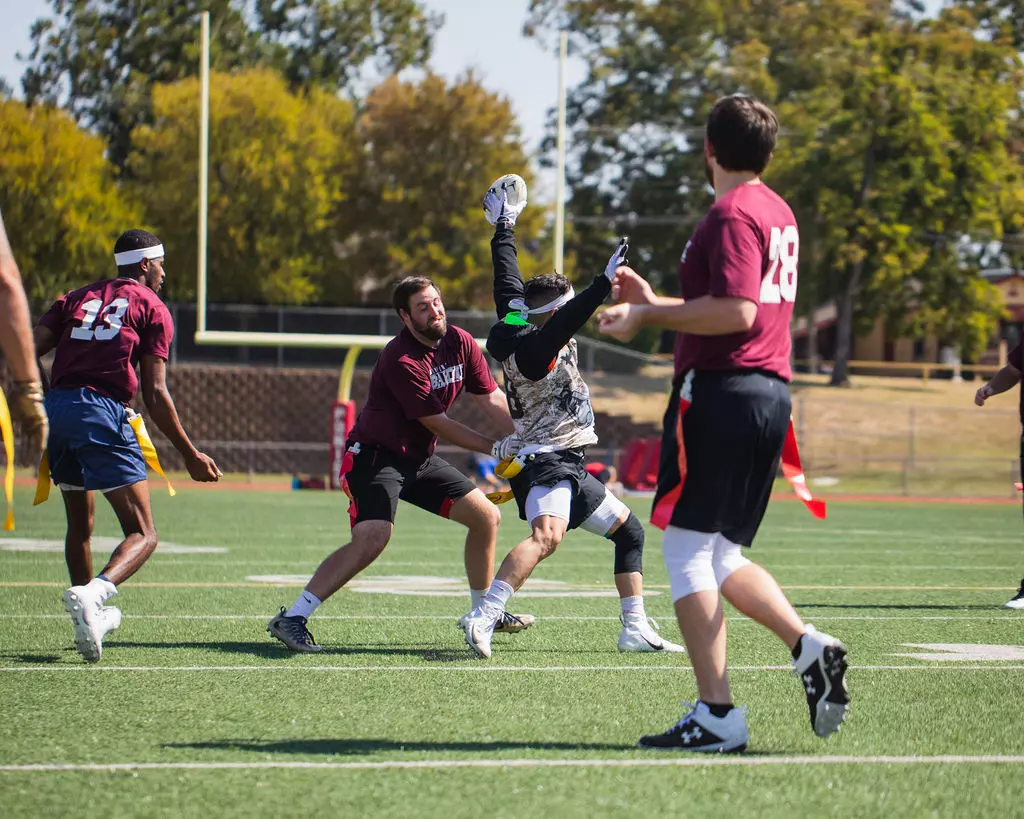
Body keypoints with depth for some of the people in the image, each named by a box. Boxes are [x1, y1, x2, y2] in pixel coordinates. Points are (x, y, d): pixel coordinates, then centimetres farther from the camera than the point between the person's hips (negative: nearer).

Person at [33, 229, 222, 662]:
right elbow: (155, 393, 1)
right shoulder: (153, 309, 9)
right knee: (142, 535, -6)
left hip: (55, 407, 6)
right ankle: (91, 594, -32)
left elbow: (30, 351, 8)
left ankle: (92, 616, 33)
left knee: (79, 526, 24)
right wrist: (191, 455, 6)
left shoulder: (77, 298, 22)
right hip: (102, 413, -6)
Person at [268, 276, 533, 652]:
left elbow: (491, 400, 4)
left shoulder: (460, 342, 0)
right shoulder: (401, 360, -24)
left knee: (487, 517, 8)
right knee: (371, 539, -27)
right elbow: (438, 424, -21)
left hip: (419, 459, 9)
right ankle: (291, 619, -25)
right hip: (375, 455, -9)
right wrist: (495, 448, -14)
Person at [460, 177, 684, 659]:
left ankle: (636, 630, 21)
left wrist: (504, 229, 33)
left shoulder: (520, 325, 8)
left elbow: (509, 285, 22)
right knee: (546, 537, -36)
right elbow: (562, 325, -38)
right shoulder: (535, 347, -18)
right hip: (544, 462, -11)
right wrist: (605, 283, -47)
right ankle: (483, 618, -45)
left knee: (629, 530, 20)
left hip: (566, 468, 11)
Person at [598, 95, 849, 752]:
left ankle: (717, 715, -8)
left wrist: (649, 314, -14)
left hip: (720, 391, -9)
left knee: (687, 548, -5)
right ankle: (809, 645, -4)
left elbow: (736, 311, -22)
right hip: (771, 394, 9)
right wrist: (656, 304, 31)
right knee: (721, 557, 15)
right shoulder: (779, 213, 19)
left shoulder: (732, 214, -11)